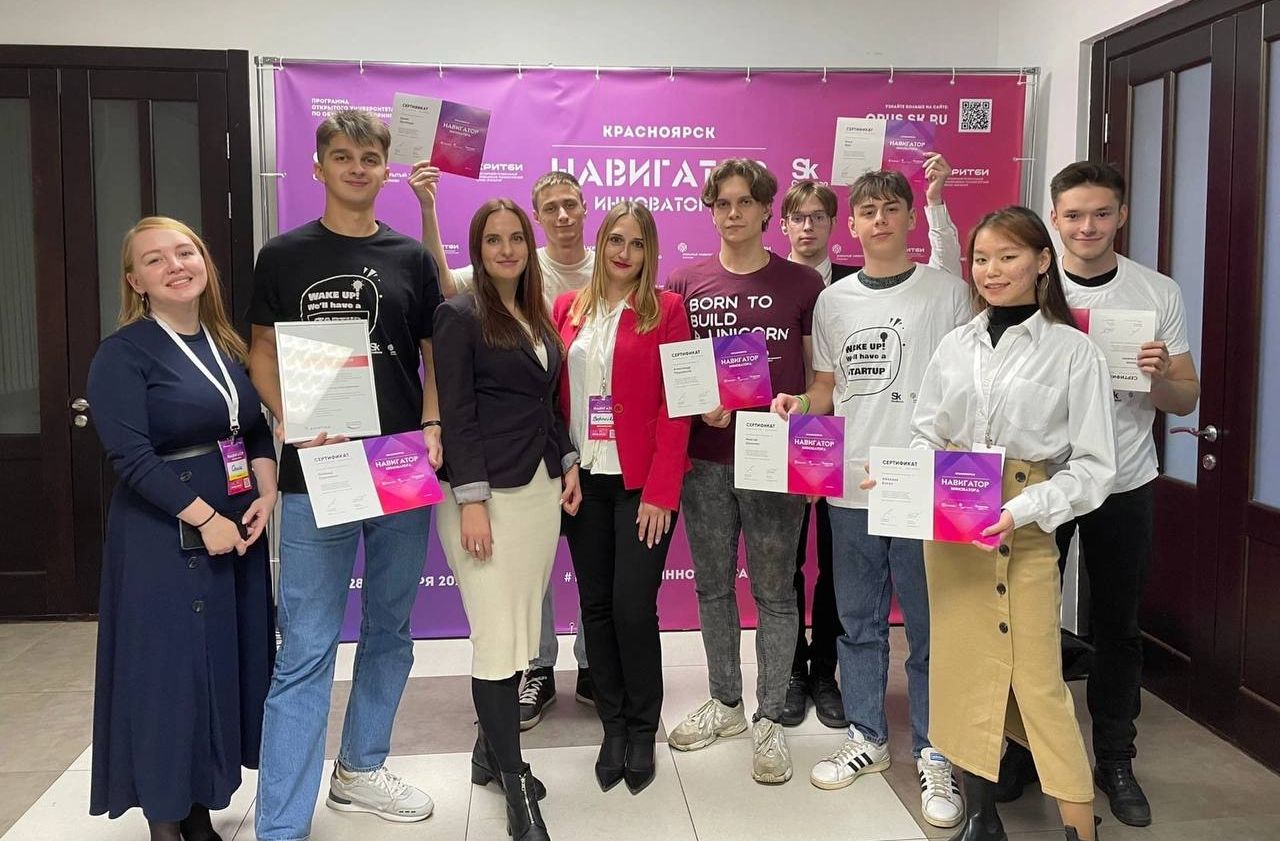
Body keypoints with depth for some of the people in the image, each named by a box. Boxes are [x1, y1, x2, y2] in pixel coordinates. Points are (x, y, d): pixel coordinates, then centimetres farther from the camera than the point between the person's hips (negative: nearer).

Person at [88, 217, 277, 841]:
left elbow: (257, 429, 13)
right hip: (164, 540, -7)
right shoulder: (122, 353, -9)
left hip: (239, 529, 7)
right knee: (168, 670, 0)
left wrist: (266, 496, -3)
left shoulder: (227, 346, 11)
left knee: (229, 664, 12)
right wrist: (206, 519, -19)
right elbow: (131, 456, -17)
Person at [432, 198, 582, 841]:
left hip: (540, 488, 7)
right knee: (499, 638, -4)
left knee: (522, 631, 10)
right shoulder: (460, 316, -6)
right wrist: (471, 502, -17)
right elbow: (456, 416, -12)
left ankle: (492, 751, 27)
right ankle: (515, 786, 6)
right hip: (485, 493, -7)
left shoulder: (537, 316, 14)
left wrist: (568, 463, 12)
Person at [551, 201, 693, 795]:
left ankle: (642, 730, 17)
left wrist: (661, 491, -12)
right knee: (595, 605, 8)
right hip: (583, 479, 3)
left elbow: (675, 406, -5)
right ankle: (613, 725, 24)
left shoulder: (666, 310, -1)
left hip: (642, 484, -3)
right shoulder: (569, 308, 9)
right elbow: (551, 394, 9)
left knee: (633, 607, -4)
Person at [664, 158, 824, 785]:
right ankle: (725, 702, 30)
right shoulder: (684, 284, 5)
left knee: (774, 591, 4)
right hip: (705, 459, 2)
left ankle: (768, 720, 18)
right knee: (713, 586, 13)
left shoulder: (802, 284, 2)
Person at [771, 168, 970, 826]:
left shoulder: (948, 292, 1)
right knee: (859, 622, 14)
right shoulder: (833, 300, 10)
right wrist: (799, 404, -6)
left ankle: (933, 754, 19)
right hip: (851, 484, 4)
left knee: (930, 625, 4)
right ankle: (866, 736, 30)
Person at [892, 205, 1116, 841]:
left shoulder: (1073, 351, -3)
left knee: (1038, 677, -4)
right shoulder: (954, 346, 8)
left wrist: (1021, 510, -18)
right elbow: (925, 437, 13)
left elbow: (1092, 468, -5)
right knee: (964, 665, 9)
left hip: (1026, 531, -4)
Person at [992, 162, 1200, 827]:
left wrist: (1158, 376, -18)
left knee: (1117, 626, 11)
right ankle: (1022, 749, 25)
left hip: (1125, 485, 1)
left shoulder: (1159, 294, 0)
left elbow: (1187, 401, 3)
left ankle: (1115, 760, 27)